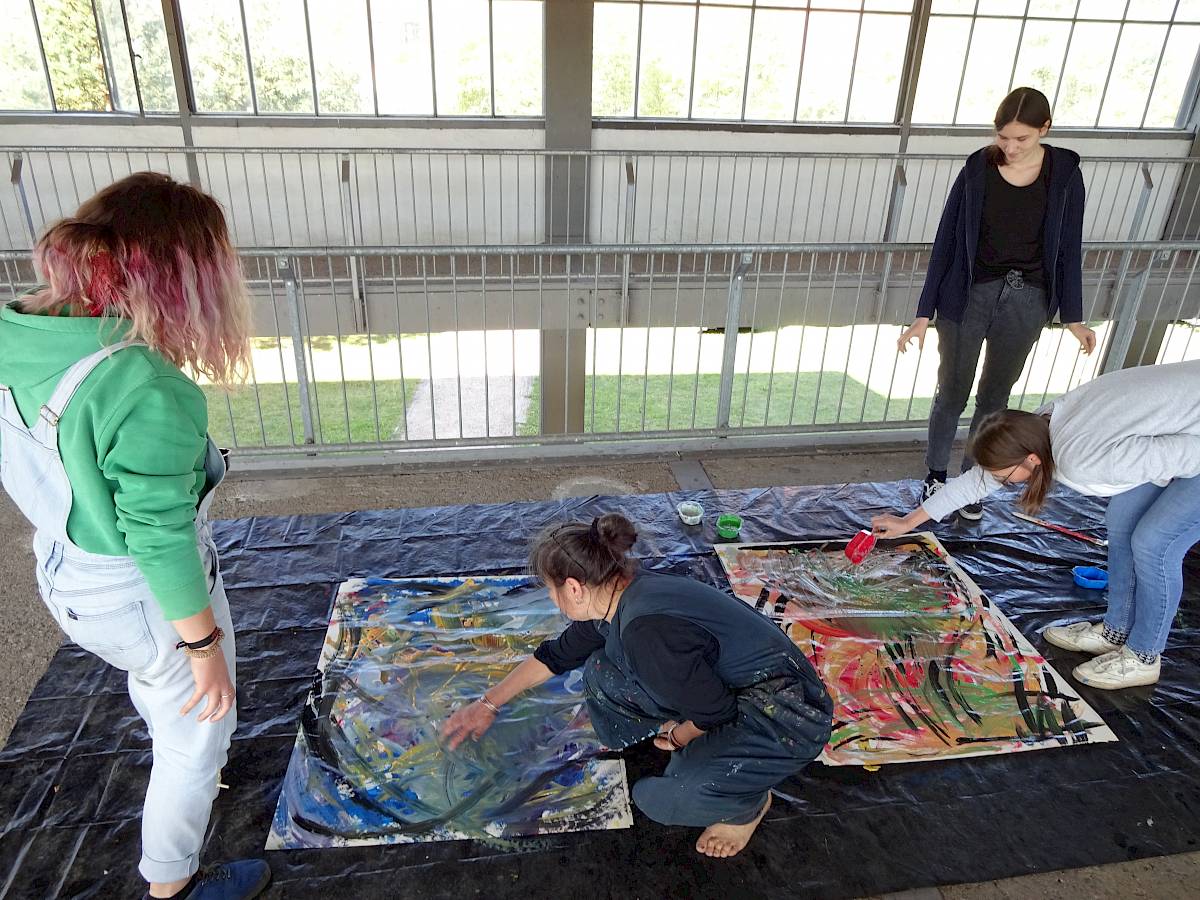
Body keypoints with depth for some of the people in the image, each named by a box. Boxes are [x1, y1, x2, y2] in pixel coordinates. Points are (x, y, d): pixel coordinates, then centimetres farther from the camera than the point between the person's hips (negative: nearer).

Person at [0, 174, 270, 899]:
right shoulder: (146, 388, -34)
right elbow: (162, 541, -28)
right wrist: (204, 644, -13)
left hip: (72, 575, 8)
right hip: (146, 596, -8)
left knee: (157, 686, 37)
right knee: (196, 733, 19)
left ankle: (186, 777, 68)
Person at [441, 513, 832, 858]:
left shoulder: (646, 631, -32)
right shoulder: (617, 598, -3)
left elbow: (715, 711, -21)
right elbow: (557, 655, 13)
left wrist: (678, 736, 1)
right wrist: (488, 703, 21)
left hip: (786, 716, -8)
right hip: (729, 688, 9)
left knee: (658, 798, -25)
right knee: (601, 673, 2)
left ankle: (748, 803, 7)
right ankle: (698, 757, 15)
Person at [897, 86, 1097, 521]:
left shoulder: (1064, 174, -3)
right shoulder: (978, 169, -7)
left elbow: (1068, 247, 4)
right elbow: (946, 241, -4)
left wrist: (1073, 317, 4)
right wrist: (923, 314, -6)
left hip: (1027, 301, 1)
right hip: (970, 294, -1)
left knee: (995, 398, 11)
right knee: (952, 392, 8)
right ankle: (936, 473, 28)